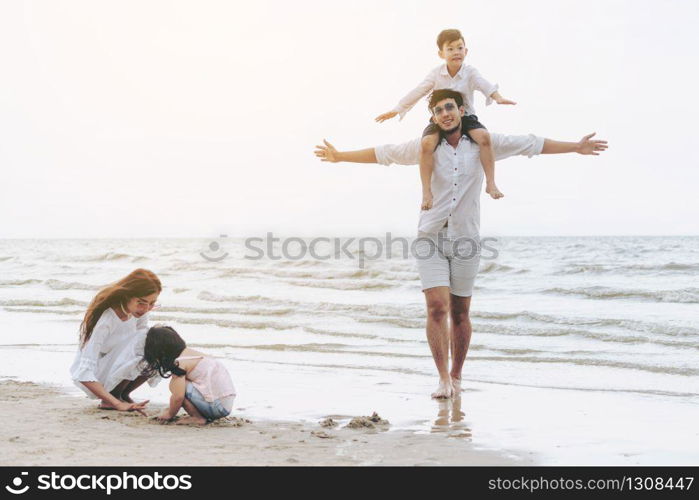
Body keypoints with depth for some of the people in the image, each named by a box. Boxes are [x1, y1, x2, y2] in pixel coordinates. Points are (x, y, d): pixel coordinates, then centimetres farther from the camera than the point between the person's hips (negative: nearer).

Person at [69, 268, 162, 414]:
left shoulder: (138, 311, -9)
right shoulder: (105, 320, -30)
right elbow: (83, 374, -33)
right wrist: (117, 404, -42)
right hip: (96, 380, -7)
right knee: (144, 342, -28)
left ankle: (123, 394, 0)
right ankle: (113, 398, -13)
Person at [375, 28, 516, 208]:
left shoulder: (470, 73, -4)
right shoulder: (436, 74, -1)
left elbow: (483, 84, -21)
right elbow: (418, 92, -2)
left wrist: (498, 97, -42)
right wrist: (396, 110, -7)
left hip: (466, 117, 0)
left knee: (484, 136, -30)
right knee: (427, 143, -30)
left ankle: (490, 183, -19)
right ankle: (426, 191, -24)